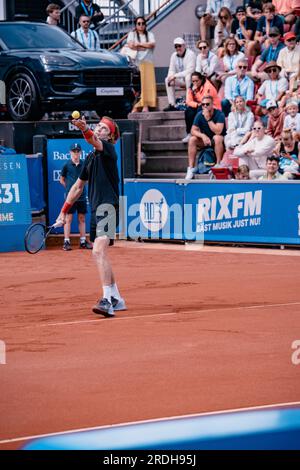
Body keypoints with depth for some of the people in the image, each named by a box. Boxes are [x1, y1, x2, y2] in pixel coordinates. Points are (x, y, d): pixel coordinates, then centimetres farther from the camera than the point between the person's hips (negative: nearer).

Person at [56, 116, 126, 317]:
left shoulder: (108, 148, -3)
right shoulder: (91, 157, 21)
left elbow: (95, 141, -28)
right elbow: (78, 187, 27)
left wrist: (84, 129, -49)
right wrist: (64, 211, 24)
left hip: (107, 206, -10)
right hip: (96, 209, 10)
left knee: (99, 250, -24)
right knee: (99, 254, 15)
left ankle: (107, 299, -32)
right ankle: (116, 299, 27)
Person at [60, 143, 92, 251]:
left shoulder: (83, 165, 6)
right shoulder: (67, 165, -2)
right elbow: (62, 180, 8)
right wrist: (70, 188, 3)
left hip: (82, 196, 4)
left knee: (82, 218, 9)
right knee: (68, 219, -3)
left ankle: (83, 241, 15)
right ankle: (66, 242, -1)